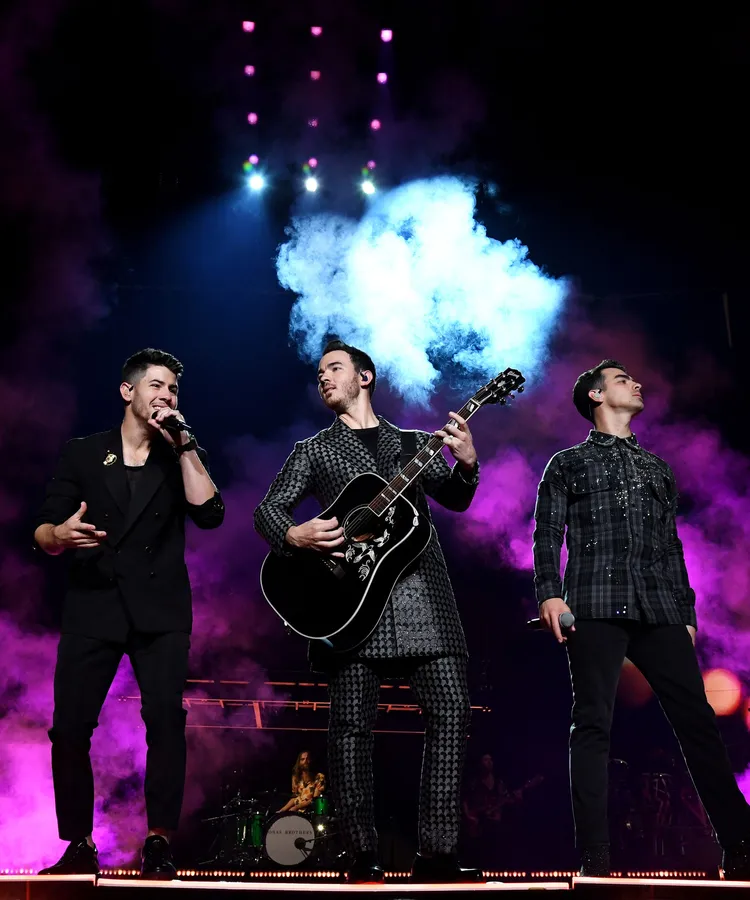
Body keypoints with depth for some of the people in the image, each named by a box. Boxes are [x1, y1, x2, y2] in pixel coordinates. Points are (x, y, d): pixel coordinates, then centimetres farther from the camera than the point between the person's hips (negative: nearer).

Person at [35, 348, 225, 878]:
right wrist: (60, 535, -18)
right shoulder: (82, 454, 10)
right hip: (92, 607, 0)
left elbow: (210, 514, -7)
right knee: (69, 727, -5)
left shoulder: (181, 457, 11)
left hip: (161, 611, 0)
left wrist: (183, 444, -9)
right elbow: (43, 532, 6)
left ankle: (158, 843, -3)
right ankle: (79, 846, 9)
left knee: (166, 722, -12)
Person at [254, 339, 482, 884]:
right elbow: (268, 510, 9)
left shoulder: (416, 443, 20)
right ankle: (362, 856, 6)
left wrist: (467, 464, -14)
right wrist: (294, 536, -13)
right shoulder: (313, 450, 17)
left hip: (422, 593, 2)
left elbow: (454, 500, 7)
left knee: (451, 711, -6)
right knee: (353, 722, -5)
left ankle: (437, 854, 0)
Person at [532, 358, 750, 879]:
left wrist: (686, 613, 15)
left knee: (697, 719, -3)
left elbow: (672, 547, 23)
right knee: (594, 724, -8)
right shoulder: (569, 464, 15)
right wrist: (549, 593, -11)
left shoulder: (657, 468, 27)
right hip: (596, 607, -3)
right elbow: (547, 534, 4)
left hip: (660, 610, 4)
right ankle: (595, 858, -6)